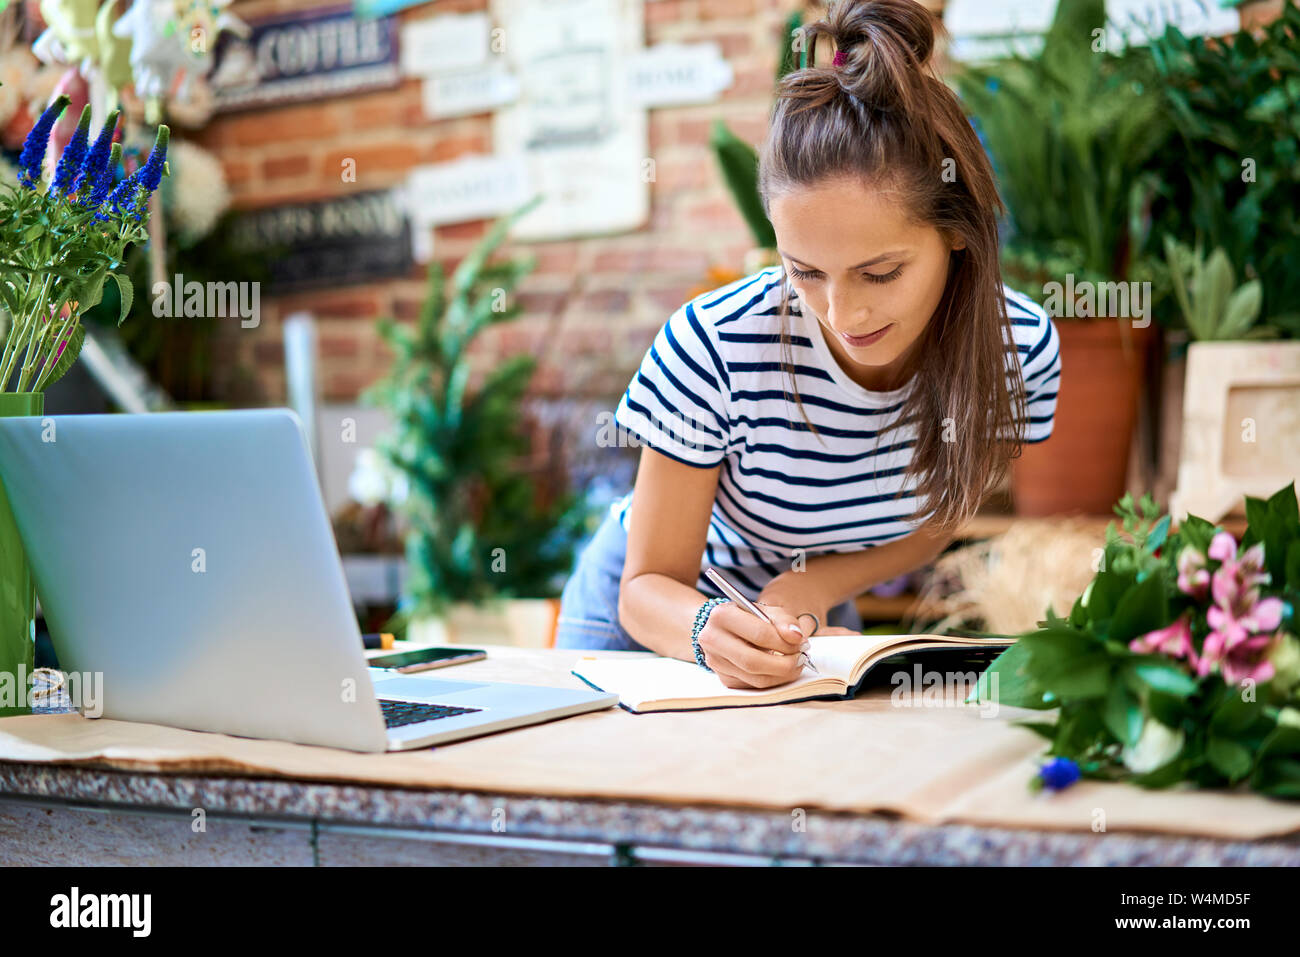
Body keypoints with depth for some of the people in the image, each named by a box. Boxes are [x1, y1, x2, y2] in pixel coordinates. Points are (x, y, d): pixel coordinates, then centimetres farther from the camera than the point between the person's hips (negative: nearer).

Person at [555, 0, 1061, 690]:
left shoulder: (1020, 349, -19)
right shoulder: (712, 347, -29)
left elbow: (931, 522, -2)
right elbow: (651, 585, -20)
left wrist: (808, 588, -20)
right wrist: (711, 630, -42)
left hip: (811, 615, 2)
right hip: (664, 614, -2)